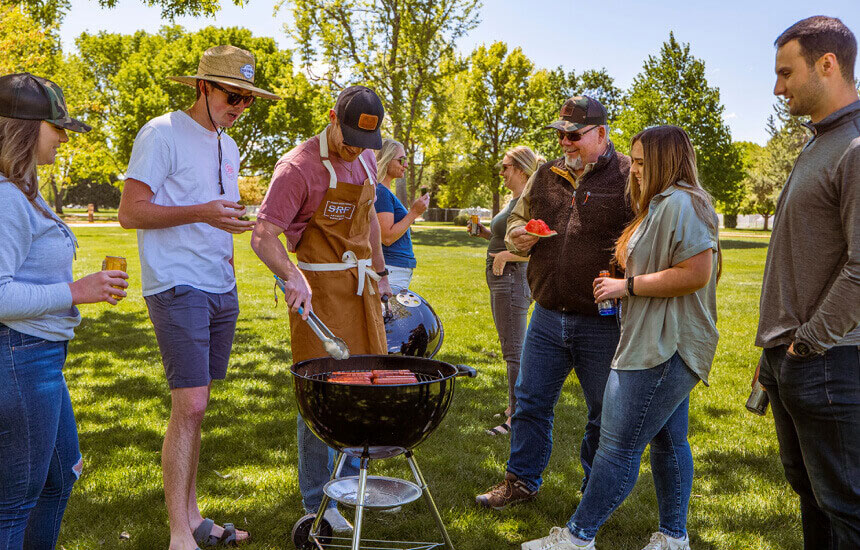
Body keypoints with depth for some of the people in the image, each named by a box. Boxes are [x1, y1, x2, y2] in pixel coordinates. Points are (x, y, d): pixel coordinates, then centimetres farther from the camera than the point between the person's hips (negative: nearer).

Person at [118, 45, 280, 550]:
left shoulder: (228, 147, 17)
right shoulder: (162, 134, -7)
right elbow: (130, 212, -12)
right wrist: (200, 213, -22)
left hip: (220, 290, 8)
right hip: (177, 287, -7)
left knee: (197, 404, 11)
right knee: (190, 406, -11)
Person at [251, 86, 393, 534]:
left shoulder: (365, 160, 8)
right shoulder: (298, 167, -15)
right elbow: (263, 237, -19)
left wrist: (380, 271, 22)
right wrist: (292, 276, -37)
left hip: (360, 287, 7)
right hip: (318, 291, -7)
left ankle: (351, 483, 30)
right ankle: (318, 502, 11)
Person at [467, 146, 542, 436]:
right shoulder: (514, 199, 16)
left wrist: (505, 256, -20)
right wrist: (485, 232, 12)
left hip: (513, 280, -11)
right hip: (501, 281, 11)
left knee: (514, 351, -7)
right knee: (512, 349, 17)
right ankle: (515, 406, 28)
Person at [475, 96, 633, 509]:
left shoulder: (629, 176, -6)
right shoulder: (546, 176, 11)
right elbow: (517, 218, 22)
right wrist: (518, 236, -2)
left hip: (602, 323, -4)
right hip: (548, 315, 5)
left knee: (604, 411, 10)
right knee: (530, 401, 13)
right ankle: (521, 480, 30)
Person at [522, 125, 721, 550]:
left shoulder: (680, 203, -15)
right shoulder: (662, 205, 20)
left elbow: (696, 273, -24)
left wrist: (628, 285, -18)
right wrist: (625, 278, 14)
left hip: (664, 350, -11)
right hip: (664, 347, 11)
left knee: (619, 445, -6)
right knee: (667, 440, 16)